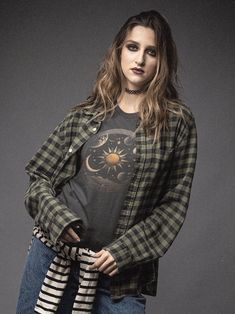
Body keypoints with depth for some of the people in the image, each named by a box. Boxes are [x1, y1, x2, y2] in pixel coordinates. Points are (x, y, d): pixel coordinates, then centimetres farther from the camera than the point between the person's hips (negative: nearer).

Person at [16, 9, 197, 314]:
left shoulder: (177, 121, 0)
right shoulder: (86, 114, 7)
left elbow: (174, 202, -2)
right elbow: (39, 175, 10)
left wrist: (124, 251, -9)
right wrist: (56, 217, -8)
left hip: (119, 268, -2)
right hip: (52, 251, 3)